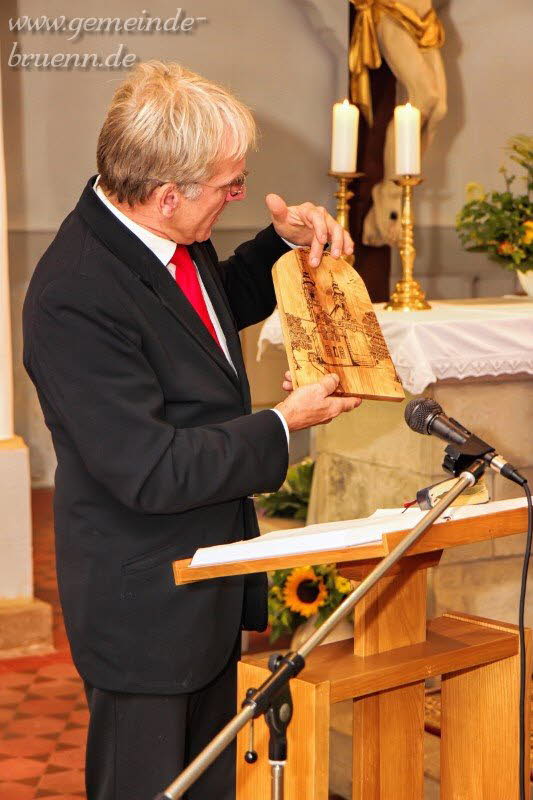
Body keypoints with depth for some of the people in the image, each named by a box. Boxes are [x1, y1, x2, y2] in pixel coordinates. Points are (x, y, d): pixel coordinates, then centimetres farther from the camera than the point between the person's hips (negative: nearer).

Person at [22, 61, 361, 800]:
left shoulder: (171, 241, -3)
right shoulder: (75, 295, -29)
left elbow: (223, 304, 22)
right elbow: (151, 474, -29)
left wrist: (284, 241, 3)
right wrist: (282, 426, -19)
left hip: (210, 584, 9)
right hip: (144, 603, -9)